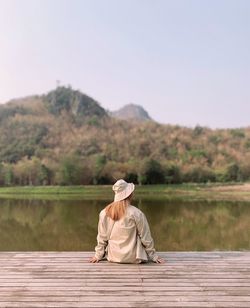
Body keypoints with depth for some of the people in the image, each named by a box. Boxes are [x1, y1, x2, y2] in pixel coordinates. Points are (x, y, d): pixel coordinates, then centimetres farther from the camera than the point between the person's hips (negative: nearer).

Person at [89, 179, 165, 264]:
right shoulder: (136, 213, -17)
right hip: (133, 258, -4)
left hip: (113, 257, 4)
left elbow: (102, 237, 1)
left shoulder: (104, 213, -8)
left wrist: (98, 255, 14)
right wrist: (153, 256, 5)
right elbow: (146, 238, -7)